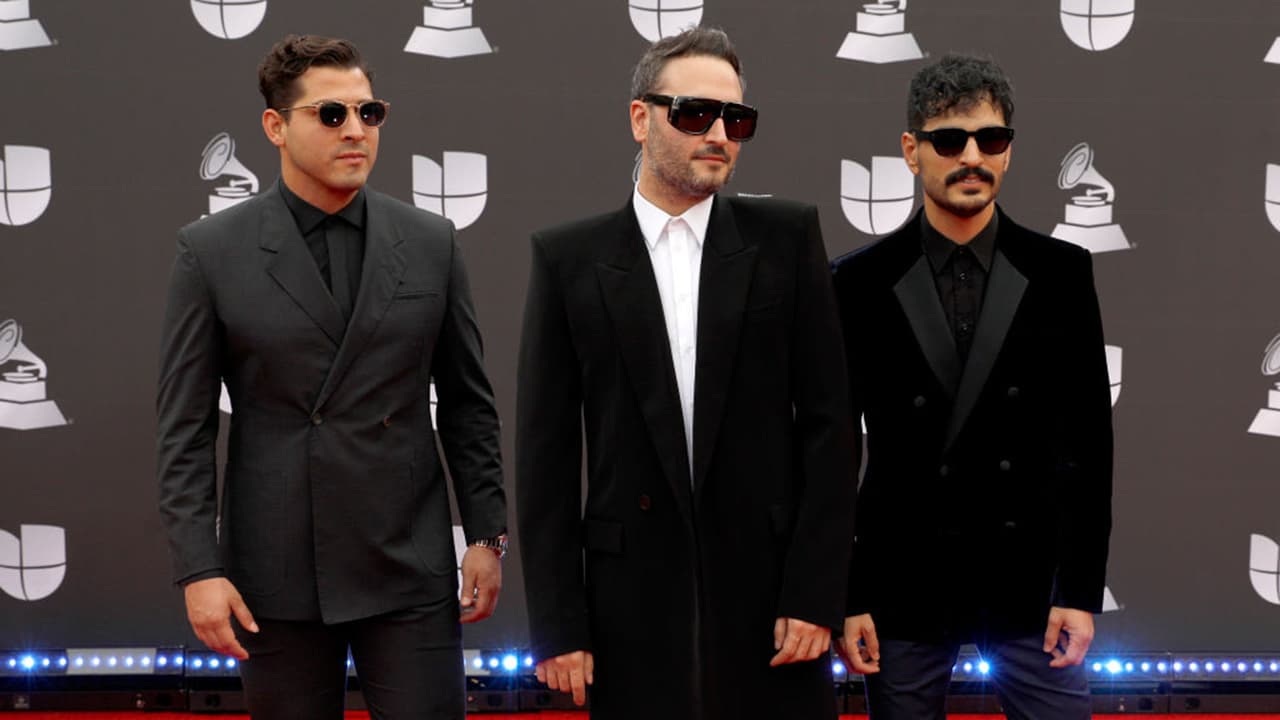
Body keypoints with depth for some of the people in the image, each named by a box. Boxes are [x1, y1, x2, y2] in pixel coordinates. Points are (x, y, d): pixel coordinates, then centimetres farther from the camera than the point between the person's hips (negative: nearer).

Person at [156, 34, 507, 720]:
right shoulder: (211, 250, -2)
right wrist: (199, 569, -8)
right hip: (276, 574, -1)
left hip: (409, 565, 1)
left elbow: (468, 403, 10)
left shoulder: (429, 243, 5)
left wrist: (486, 535, 5)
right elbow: (184, 428, -2)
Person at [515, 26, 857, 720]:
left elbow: (827, 422, 2)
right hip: (634, 604, 0)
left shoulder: (787, 237, 4)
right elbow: (546, 453, 2)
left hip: (771, 592, 0)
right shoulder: (568, 257, 3)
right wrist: (557, 623, -3)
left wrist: (817, 591, -6)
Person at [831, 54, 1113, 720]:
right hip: (903, 586, 0)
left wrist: (1081, 590, -3)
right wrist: (844, 598, -2)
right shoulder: (859, 283, 0)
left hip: (1030, 583, 1)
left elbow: (1087, 440, 3)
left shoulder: (1061, 273, 3)